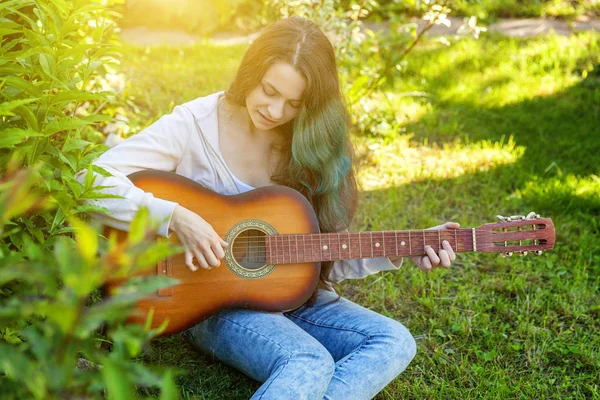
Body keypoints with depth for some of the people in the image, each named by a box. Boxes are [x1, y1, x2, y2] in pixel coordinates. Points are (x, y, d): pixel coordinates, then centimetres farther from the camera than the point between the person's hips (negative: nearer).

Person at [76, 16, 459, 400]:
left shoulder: (312, 143, 1)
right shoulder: (196, 124, -9)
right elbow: (90, 183, -16)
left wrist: (398, 252, -9)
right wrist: (176, 218, -26)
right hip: (217, 302, -5)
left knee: (396, 342, -20)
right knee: (310, 365, -33)